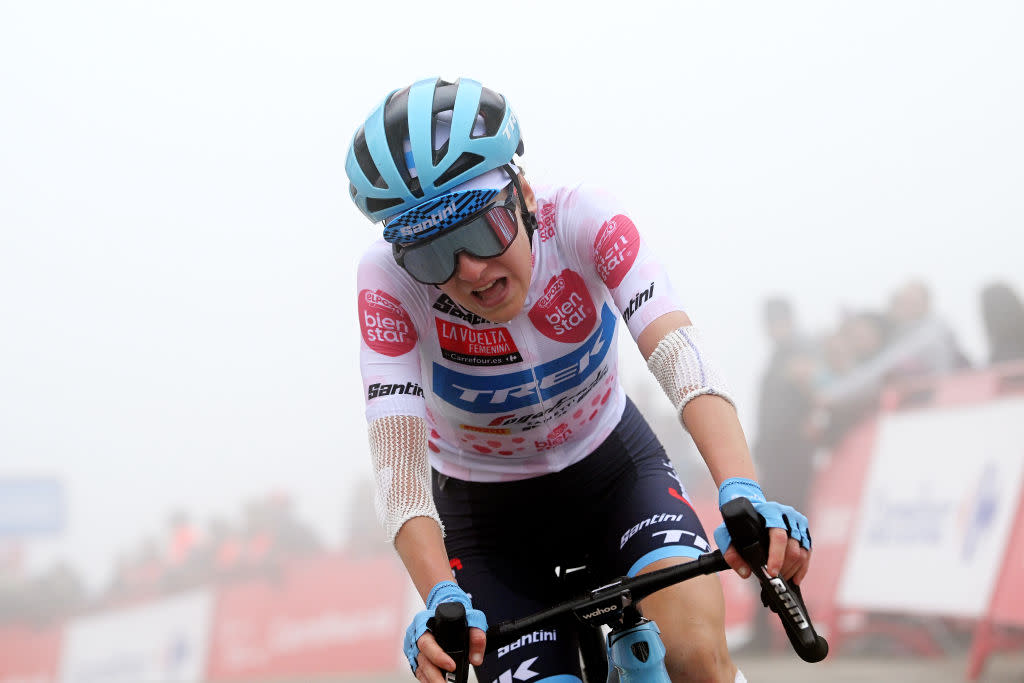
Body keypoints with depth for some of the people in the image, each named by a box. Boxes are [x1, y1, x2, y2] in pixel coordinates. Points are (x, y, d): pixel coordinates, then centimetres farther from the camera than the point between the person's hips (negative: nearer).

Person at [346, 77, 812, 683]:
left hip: (613, 468, 0)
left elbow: (677, 351, -37)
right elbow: (398, 458, -34)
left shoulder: (581, 221, -26)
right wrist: (441, 600, -51)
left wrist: (743, 495, -54)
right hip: (486, 512, 0)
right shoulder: (389, 283, -26)